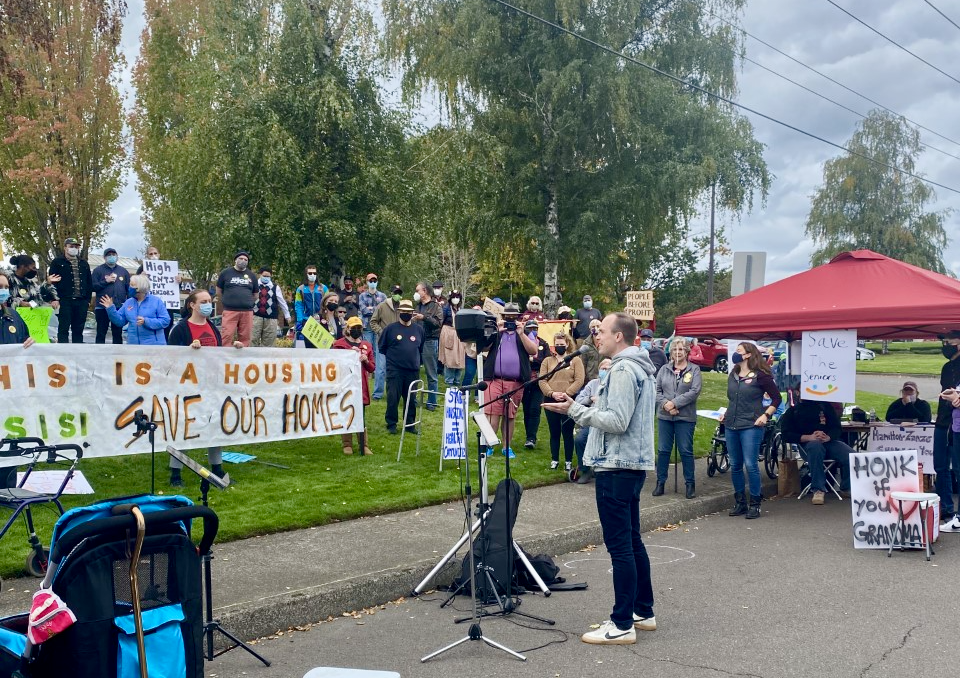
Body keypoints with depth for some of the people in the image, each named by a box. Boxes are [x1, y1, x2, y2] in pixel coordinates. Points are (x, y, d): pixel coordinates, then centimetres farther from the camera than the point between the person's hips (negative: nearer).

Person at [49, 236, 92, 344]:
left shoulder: (84, 264, 18)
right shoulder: (57, 262, 4)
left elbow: (89, 283, 19)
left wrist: (88, 299, 10)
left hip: (81, 302, 4)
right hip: (65, 301, -4)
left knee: (78, 330, 8)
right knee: (64, 329, -4)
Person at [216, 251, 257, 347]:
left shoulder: (251, 275, 13)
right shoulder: (225, 273, 7)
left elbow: (255, 295, 21)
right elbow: (218, 291, 13)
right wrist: (227, 302, 14)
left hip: (247, 312, 2)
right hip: (230, 311, -2)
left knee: (245, 338, 2)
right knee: (226, 336, -11)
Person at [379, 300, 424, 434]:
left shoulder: (419, 329, 8)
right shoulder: (390, 328, -1)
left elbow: (422, 348, 19)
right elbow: (382, 347, 8)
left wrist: (418, 360, 11)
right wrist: (393, 357, 9)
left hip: (413, 370, 3)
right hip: (395, 370, -3)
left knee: (411, 399, 9)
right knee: (393, 398, -2)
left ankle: (410, 424, 20)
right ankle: (391, 424, 10)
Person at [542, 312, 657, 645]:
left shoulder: (623, 371, -16)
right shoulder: (641, 367, 16)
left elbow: (617, 421, -22)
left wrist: (575, 410, -15)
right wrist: (581, 408, 11)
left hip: (617, 467, -11)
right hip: (633, 463, 11)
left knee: (620, 546, -6)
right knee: (632, 541, 17)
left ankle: (622, 624, 0)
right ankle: (644, 611, 26)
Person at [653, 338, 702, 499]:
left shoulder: (694, 370, 0)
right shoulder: (664, 369, 9)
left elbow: (695, 391, -11)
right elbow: (656, 390, 3)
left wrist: (674, 403, -16)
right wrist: (665, 404, -15)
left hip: (685, 417, -3)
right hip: (664, 416, 3)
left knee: (686, 451, 2)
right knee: (663, 450, 7)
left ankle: (690, 483, 13)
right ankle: (660, 482, 16)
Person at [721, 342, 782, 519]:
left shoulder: (760, 376, -5)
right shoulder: (733, 375, 14)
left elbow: (776, 398, -2)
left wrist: (766, 415, -11)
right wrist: (725, 414, 13)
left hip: (751, 426, -6)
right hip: (731, 425, 7)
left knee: (750, 465, -8)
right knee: (735, 465, 9)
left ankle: (755, 504, 3)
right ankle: (740, 503, 19)